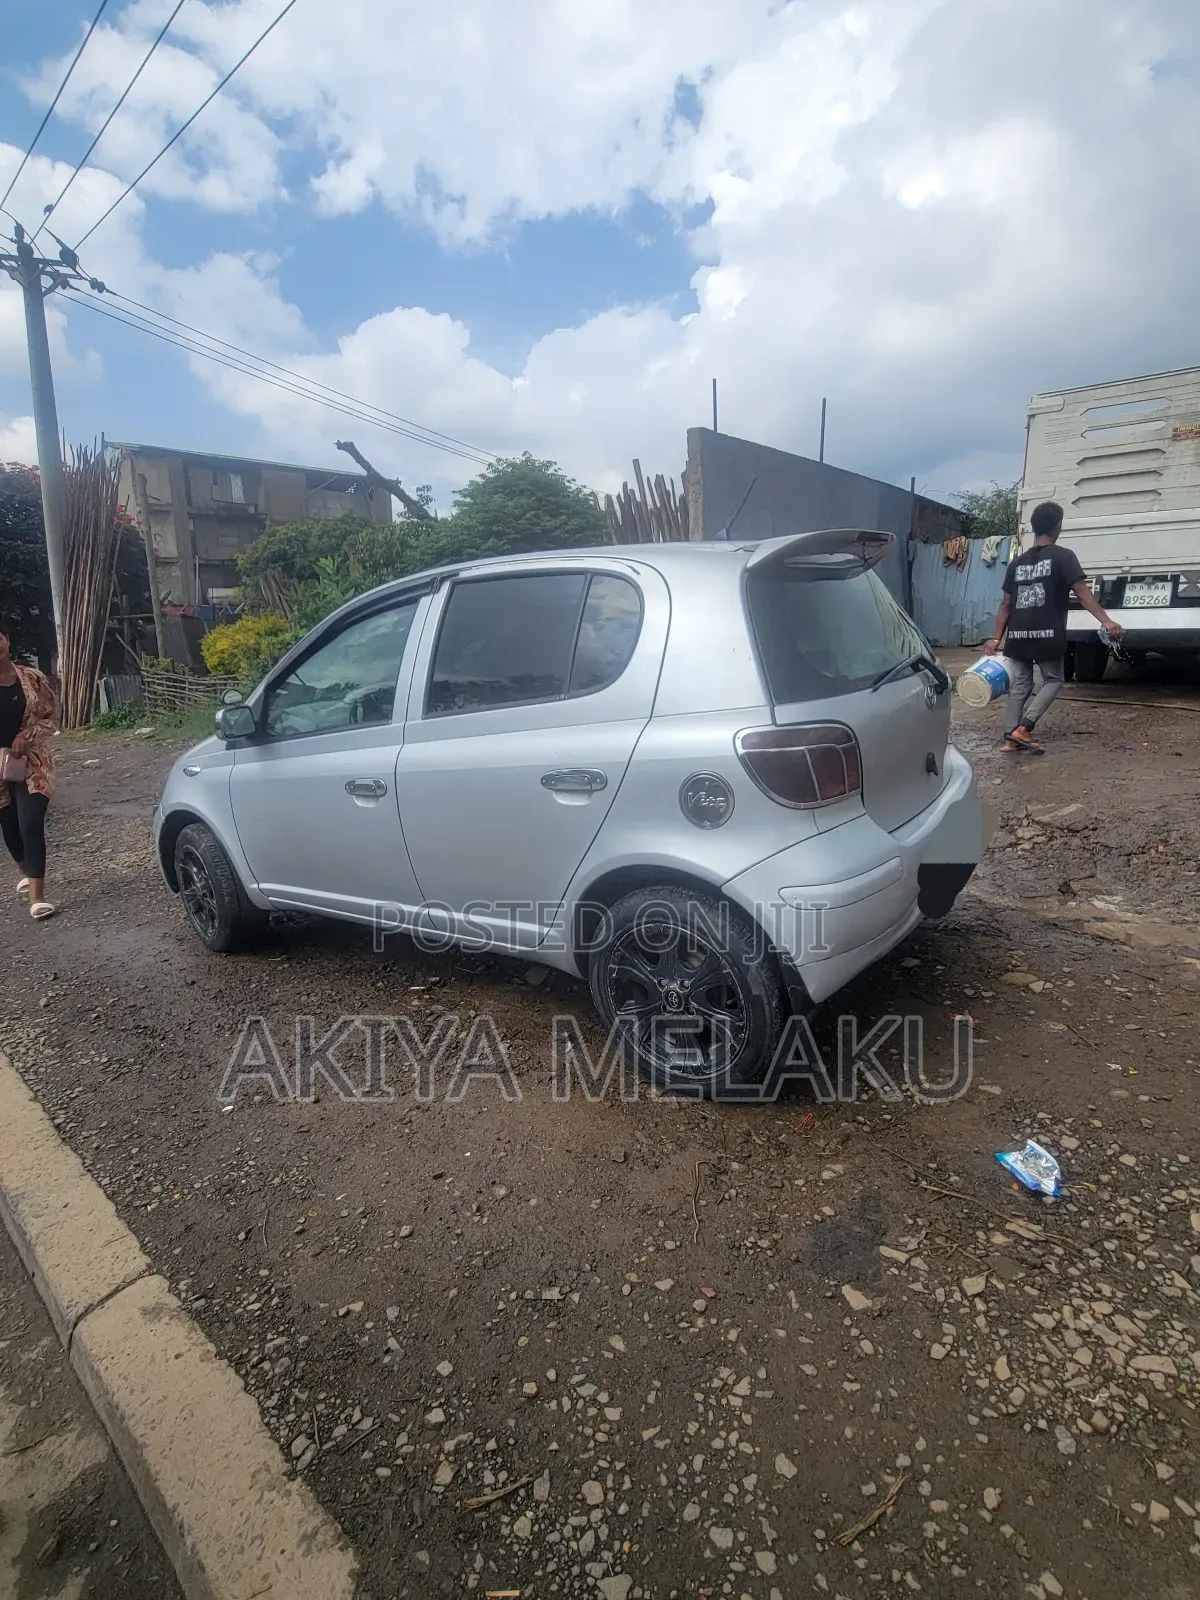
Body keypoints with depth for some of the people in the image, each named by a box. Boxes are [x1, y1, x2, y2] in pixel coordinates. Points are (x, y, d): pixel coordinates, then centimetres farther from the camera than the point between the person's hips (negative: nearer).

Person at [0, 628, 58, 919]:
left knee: (31, 825, -12)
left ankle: (36, 895, -11)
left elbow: (51, 717, 1)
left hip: (33, 763, -2)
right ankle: (27, 873, 43)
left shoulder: (33, 677, -2)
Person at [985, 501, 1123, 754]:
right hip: (1047, 635, -4)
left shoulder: (1017, 562, 13)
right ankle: (1024, 727, -7)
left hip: (1018, 635, 4)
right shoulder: (1063, 556, -1)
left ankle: (1011, 738, 6)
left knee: (1019, 685, 11)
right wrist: (1106, 621, -16)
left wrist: (997, 638, 13)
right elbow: (1082, 593, -11)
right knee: (1052, 680, 10)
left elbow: (1006, 604, 11)